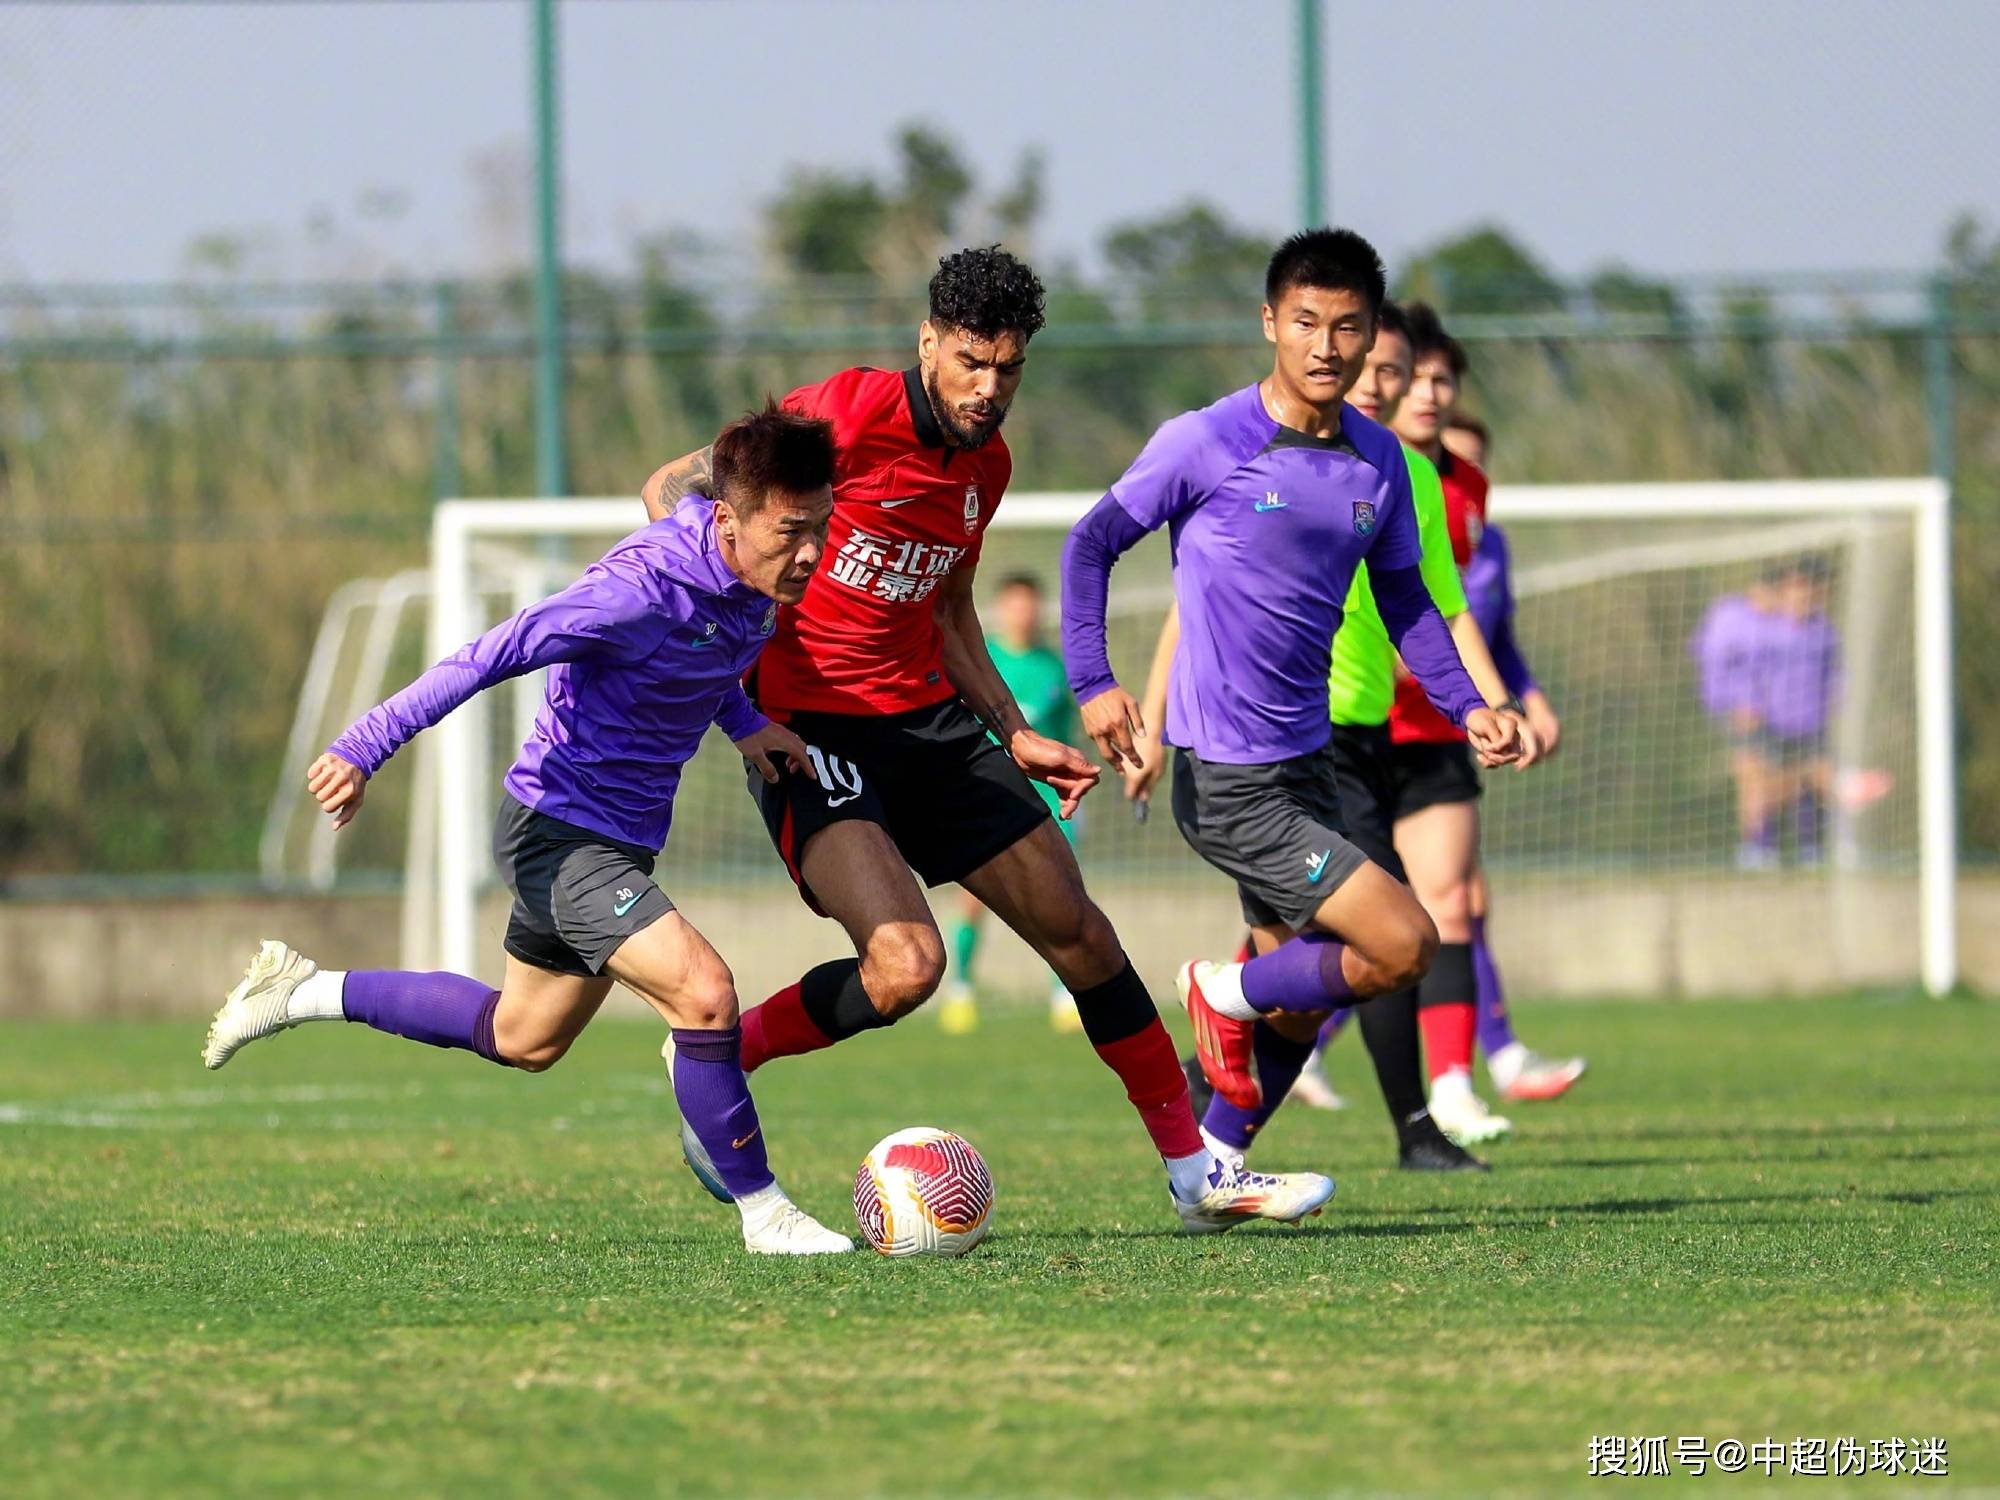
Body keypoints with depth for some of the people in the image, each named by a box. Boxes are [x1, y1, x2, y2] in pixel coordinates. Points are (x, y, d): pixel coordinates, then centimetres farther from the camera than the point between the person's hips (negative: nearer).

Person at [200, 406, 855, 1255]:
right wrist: (367, 747, -34)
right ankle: (761, 1211, -10)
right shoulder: (644, 587, -29)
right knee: (705, 993, -24)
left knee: (523, 1041, 25)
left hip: (613, 842, 10)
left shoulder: (750, 587, -3)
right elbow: (494, 656, -30)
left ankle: (307, 994, 37)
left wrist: (742, 723, 5)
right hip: (563, 832, -10)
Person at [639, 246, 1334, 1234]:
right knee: (906, 964, -24)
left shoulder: (986, 465, 9)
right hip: (807, 730, -8)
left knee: (1074, 928, 7)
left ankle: (1194, 1172, 19)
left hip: (927, 717, 8)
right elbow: (671, 489, -12)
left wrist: (1019, 738, 19)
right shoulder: (852, 414, -14)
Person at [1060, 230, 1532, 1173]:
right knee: (1403, 945, -14)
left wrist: (1467, 707, 4)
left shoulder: (1378, 462, 6)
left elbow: (1403, 599, 18)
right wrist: (1092, 684, -15)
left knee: (1295, 1006, 14)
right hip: (1227, 783, -7)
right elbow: (1092, 544, -3)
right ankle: (1228, 994, 8)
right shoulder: (1205, 444, -12)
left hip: (1304, 765, 7)